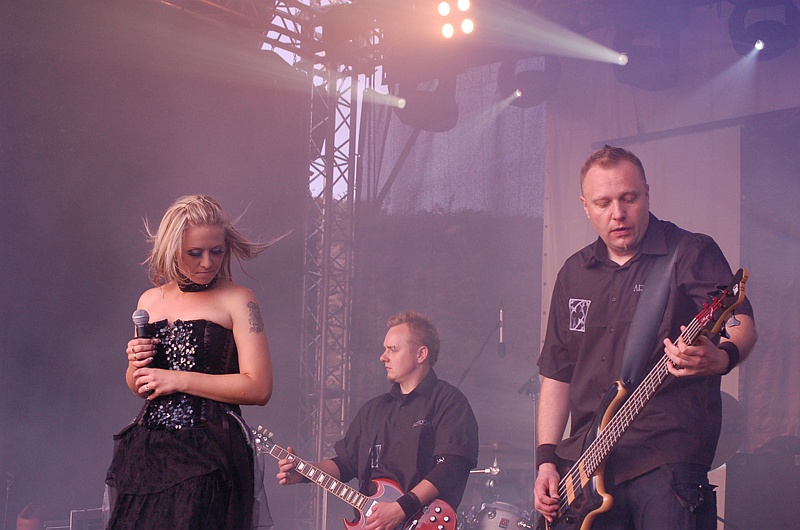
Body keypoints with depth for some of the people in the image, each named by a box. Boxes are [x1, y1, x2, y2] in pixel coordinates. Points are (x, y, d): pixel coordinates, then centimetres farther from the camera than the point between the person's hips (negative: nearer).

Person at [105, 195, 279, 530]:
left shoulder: (236, 301, -4)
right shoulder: (150, 301, 12)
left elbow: (259, 389, -13)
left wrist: (178, 380, -13)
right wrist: (135, 365, 1)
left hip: (209, 456, -5)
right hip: (148, 452, 5)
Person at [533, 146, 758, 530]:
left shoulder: (692, 254, 0)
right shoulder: (574, 274, 16)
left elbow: (742, 325, -13)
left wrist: (722, 357, -36)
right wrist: (546, 459, 10)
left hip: (668, 459, -5)